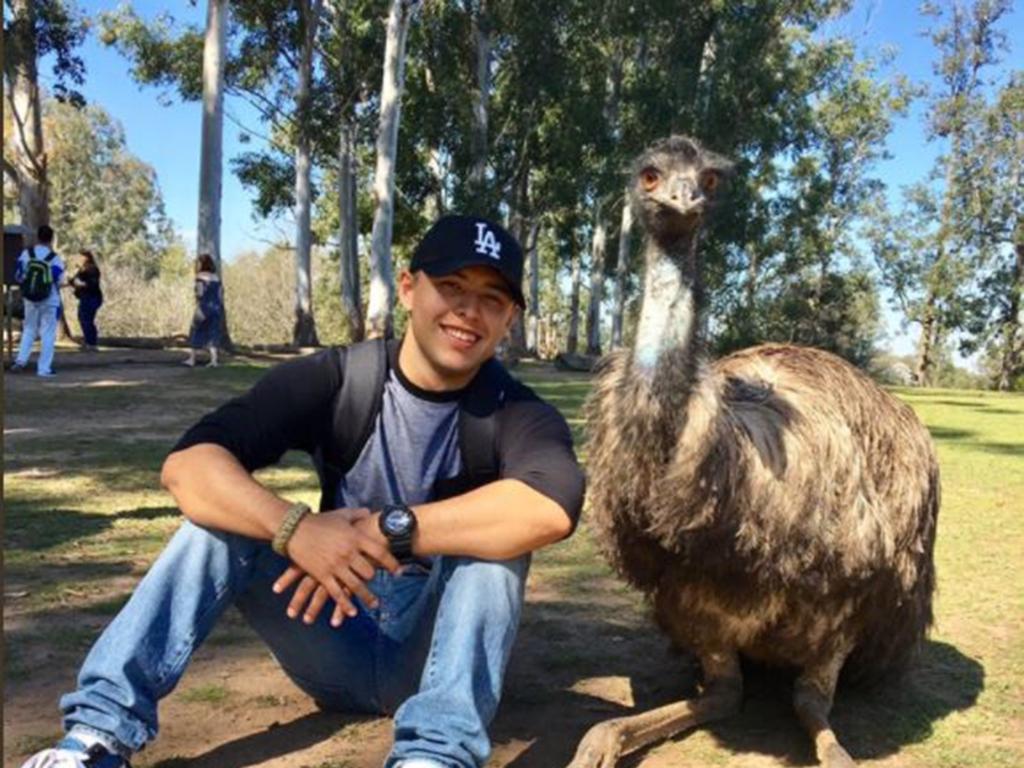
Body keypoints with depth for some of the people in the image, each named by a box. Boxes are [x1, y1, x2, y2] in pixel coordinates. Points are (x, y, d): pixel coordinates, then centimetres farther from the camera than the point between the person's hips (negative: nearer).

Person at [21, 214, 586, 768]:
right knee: (223, 513, -17)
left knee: (491, 535, -29)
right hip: (334, 640, 2)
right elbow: (187, 463, -21)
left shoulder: (514, 412, -15)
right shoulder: (335, 379, -10)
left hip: (438, 654, -2)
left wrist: (390, 531, -40)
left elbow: (553, 507, -39)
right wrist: (294, 528, -40)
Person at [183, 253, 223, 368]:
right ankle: (213, 360, -3)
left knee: (196, 333, 6)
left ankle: (192, 359, 11)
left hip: (204, 307, -5)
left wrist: (198, 309, -16)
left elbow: (200, 294, -15)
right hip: (216, 308, 5)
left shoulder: (201, 277, -6)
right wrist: (220, 311, 13)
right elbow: (220, 295, 9)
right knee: (213, 333, 5)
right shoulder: (216, 278, 10)